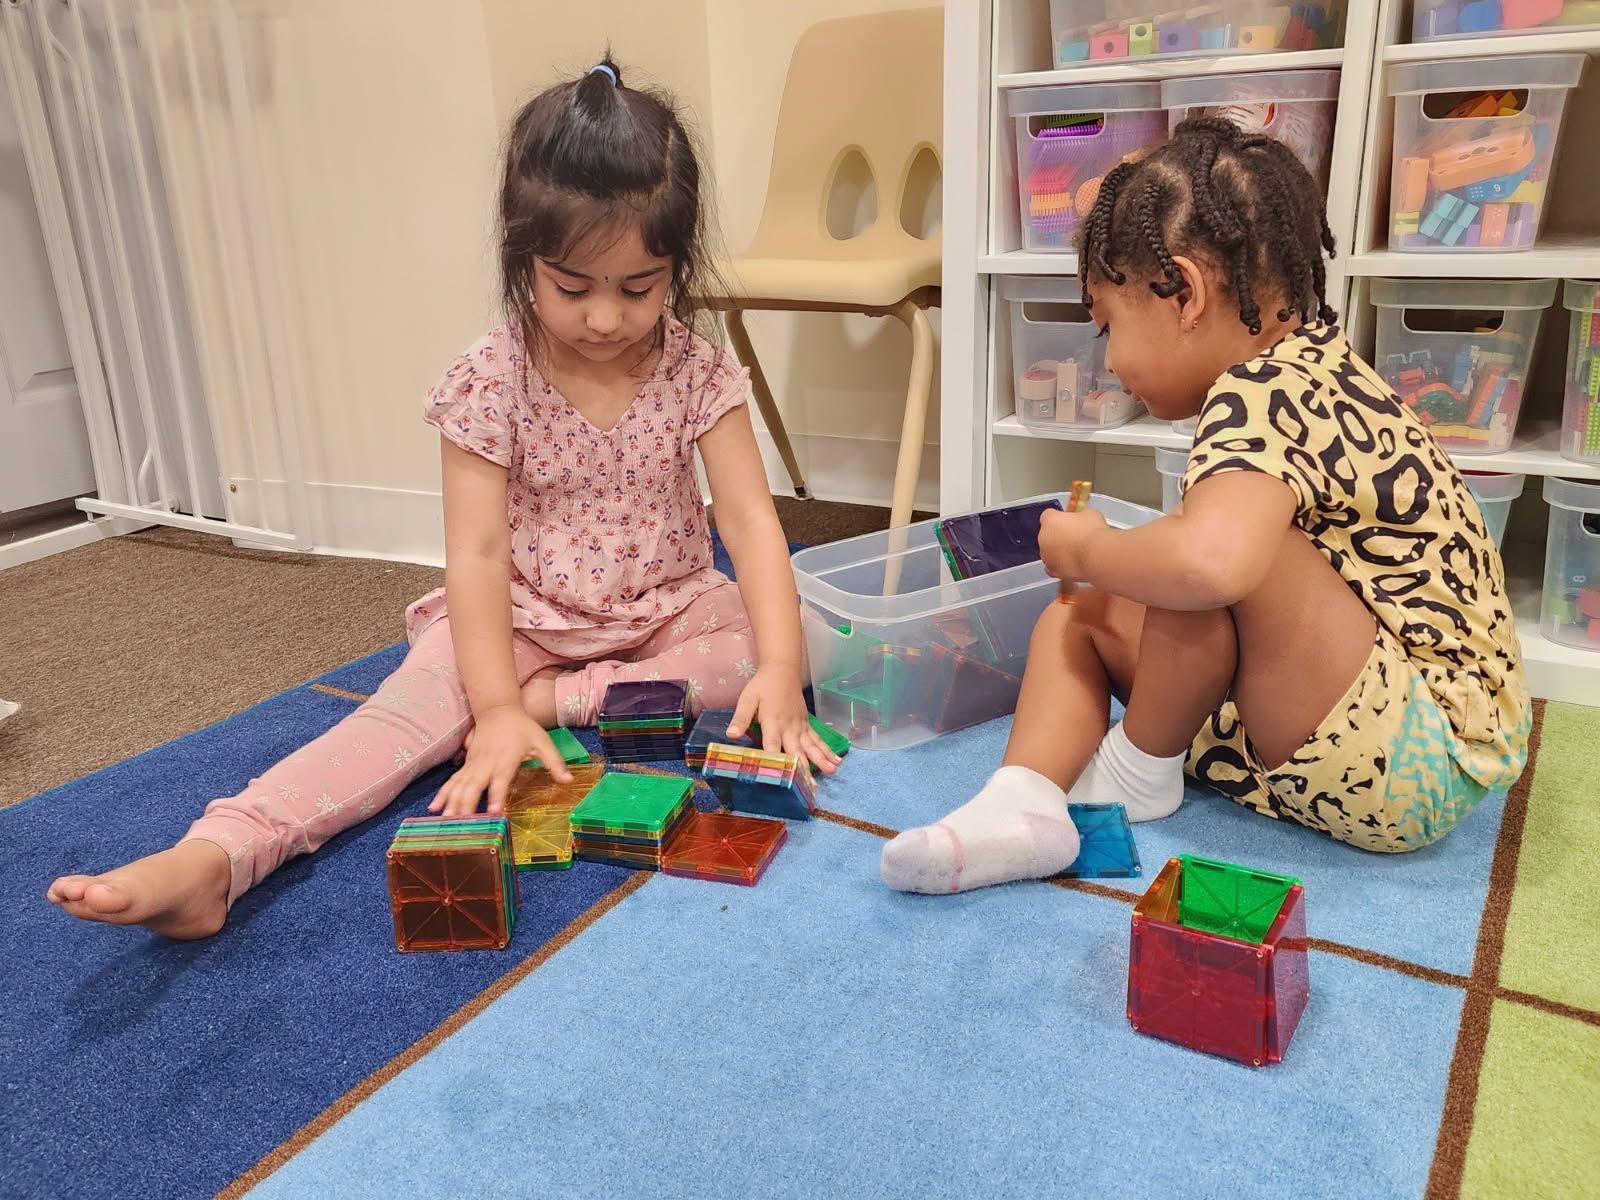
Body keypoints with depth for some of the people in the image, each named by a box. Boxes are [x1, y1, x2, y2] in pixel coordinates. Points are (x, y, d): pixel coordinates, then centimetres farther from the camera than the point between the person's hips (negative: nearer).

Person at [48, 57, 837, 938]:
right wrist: (494, 709, -31)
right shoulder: (488, 384, -16)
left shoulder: (697, 372, -12)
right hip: (523, 621, -2)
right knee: (412, 710, -26)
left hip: (669, 611, 2)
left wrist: (780, 669, -33)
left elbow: (749, 517, -18)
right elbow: (478, 553, -20)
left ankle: (561, 700, -22)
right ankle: (209, 861, -39)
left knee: (798, 638, -23)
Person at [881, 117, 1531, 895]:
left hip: (1427, 764, -10)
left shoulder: (1266, 396, -23)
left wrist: (1084, 548, -23)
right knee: (1077, 619, 6)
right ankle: (1020, 807, -16)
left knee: (1229, 553, -31)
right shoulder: (1310, 368, 9)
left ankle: (1139, 771, -8)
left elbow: (1209, 560, -42)